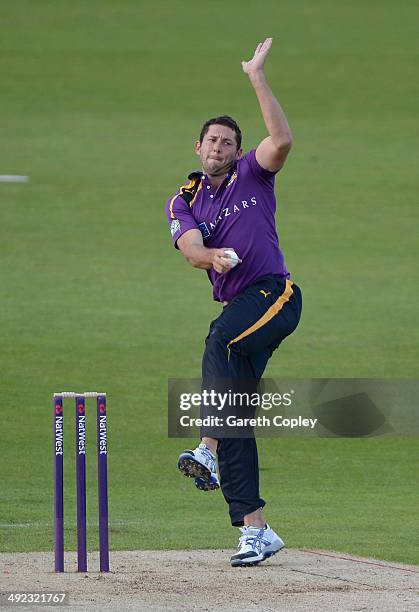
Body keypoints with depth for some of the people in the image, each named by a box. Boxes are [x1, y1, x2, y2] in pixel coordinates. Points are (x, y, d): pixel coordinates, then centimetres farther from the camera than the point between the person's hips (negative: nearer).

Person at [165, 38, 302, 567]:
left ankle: (208, 451, -39)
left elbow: (282, 140, -13)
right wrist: (213, 256, -26)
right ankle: (256, 531, 0)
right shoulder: (183, 202, 17)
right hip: (237, 308, 5)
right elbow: (191, 249, -3)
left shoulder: (253, 174, 8)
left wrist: (257, 80, -15)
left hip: (275, 294, -5)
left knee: (221, 341, -35)